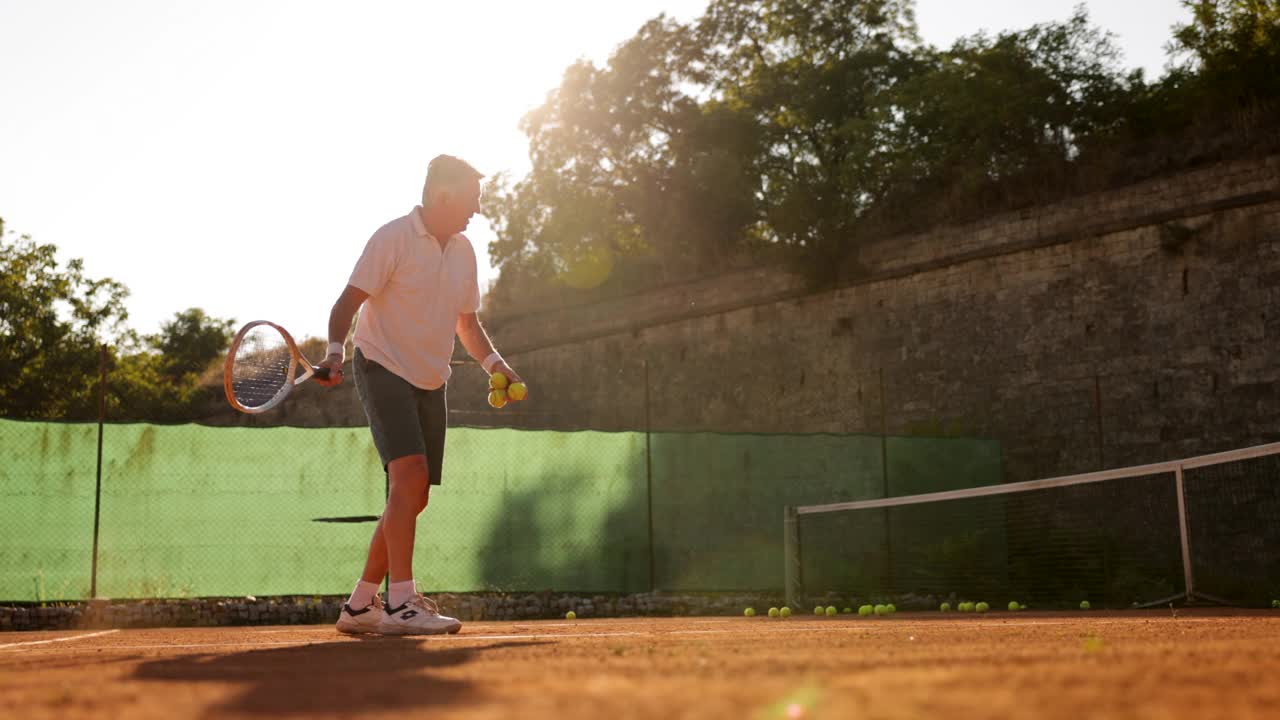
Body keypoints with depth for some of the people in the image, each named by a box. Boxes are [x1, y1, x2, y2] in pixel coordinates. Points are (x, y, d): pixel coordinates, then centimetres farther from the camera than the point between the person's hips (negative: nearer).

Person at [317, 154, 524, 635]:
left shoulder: (463, 251, 11)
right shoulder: (392, 239, -10)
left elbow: (467, 322, 20)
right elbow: (348, 303, -15)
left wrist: (494, 364, 5)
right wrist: (335, 352, -32)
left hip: (431, 383, 8)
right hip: (383, 370, -7)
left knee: (413, 499, 6)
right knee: (410, 475, -24)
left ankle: (360, 605, 17)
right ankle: (401, 604, -24)